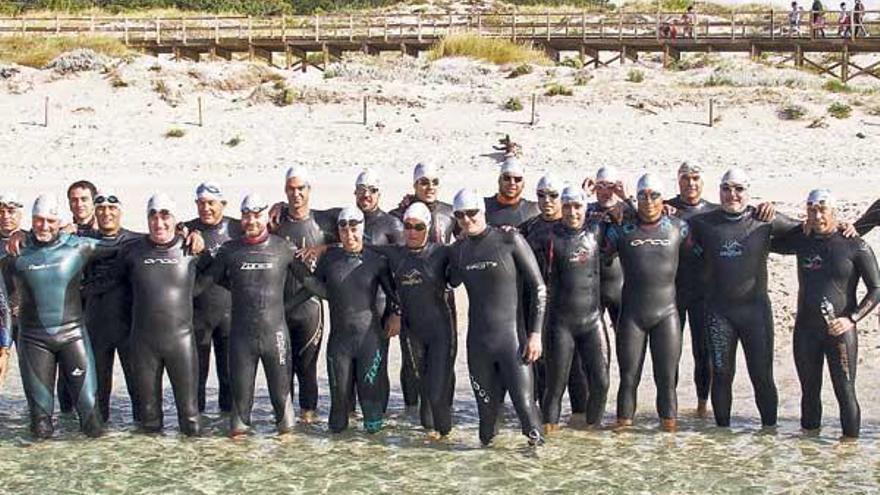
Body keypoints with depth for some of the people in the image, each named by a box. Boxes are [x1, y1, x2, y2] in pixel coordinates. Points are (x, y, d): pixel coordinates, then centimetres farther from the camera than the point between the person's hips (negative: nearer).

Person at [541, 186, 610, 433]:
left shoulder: (596, 232, 4)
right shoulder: (552, 237, -4)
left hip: (592, 319, 3)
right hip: (560, 322, -3)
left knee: (600, 382, 3)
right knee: (556, 382, 2)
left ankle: (593, 425, 20)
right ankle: (549, 426, 16)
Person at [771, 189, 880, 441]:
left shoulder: (856, 247, -5)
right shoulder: (802, 242, 6)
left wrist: (851, 319, -14)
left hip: (840, 331, -4)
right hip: (806, 330, 4)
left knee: (845, 391, -5)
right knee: (809, 390, 13)